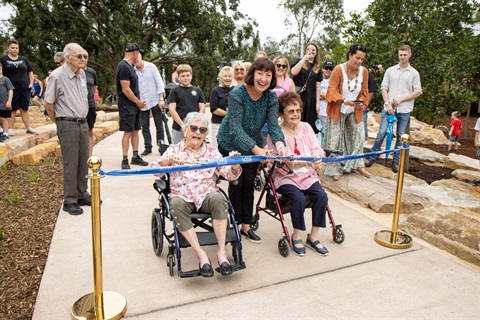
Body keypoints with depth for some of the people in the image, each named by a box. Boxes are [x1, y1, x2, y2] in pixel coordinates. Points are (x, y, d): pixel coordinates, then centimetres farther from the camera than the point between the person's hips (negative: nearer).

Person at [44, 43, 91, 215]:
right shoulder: (57, 76, -12)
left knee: (83, 162, 12)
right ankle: (70, 201, 9)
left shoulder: (82, 74, 10)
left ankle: (82, 195, 24)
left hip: (83, 123, 7)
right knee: (70, 164, -2)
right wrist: (59, 122, 1)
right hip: (68, 125, -6)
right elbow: (48, 104, -8)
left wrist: (83, 118, 15)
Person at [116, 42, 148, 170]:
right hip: (126, 105, -9)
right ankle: (125, 160, 0)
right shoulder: (124, 67, -16)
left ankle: (135, 156, 20)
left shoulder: (129, 67, 16)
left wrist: (139, 101, 9)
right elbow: (125, 89, -20)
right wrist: (139, 102, -12)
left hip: (134, 105, 9)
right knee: (128, 132, -7)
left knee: (135, 131, 12)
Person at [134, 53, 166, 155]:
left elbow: (159, 82, -4)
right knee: (145, 126, 6)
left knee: (159, 125, 4)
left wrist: (161, 99, -10)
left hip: (155, 100, -2)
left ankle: (161, 146, 14)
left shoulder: (151, 67, -1)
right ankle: (148, 147, 15)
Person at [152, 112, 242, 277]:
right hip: (182, 196, 0)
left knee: (218, 198, -32)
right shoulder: (174, 150, 11)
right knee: (176, 205, -34)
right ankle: (200, 254, -27)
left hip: (207, 195, 1)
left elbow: (230, 174, 5)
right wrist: (168, 160, -25)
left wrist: (235, 165, -18)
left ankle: (221, 250, -23)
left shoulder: (212, 151, 15)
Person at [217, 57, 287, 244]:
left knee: (249, 185, 8)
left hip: (253, 145, 4)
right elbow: (236, 128, -33)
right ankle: (236, 224, 17)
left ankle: (246, 226, 20)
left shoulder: (271, 97, -12)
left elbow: (273, 125, -20)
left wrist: (280, 145, -42)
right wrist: (256, 149, -44)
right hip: (230, 144, -4)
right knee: (236, 184, -1)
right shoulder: (237, 94, -27)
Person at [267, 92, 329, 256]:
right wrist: (307, 162, -27)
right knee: (299, 198, -29)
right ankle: (296, 236, -3)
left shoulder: (306, 127, 10)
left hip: (307, 175, 5)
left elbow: (317, 150, 6)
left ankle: (313, 237, -2)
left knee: (321, 195, -20)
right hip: (285, 176, -4)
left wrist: (317, 160, -20)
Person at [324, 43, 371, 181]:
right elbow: (332, 91, -17)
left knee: (359, 136, 5)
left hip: (354, 111, 5)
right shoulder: (339, 69, -16)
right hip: (338, 111, -4)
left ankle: (357, 165, 21)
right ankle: (335, 169, 11)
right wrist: (344, 100, -32)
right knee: (335, 139, -1)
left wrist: (361, 102, -13)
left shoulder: (364, 71, -2)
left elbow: (364, 91, 7)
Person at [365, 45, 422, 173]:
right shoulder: (390, 70, 6)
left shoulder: (414, 73, 5)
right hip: (388, 108, 0)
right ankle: (373, 156, 10)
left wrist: (400, 99, -9)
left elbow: (417, 92, 2)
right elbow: (384, 88, 4)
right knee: (382, 133, -5)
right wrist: (387, 103, -9)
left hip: (404, 110, 0)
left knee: (401, 136, 6)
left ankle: (395, 161, 18)